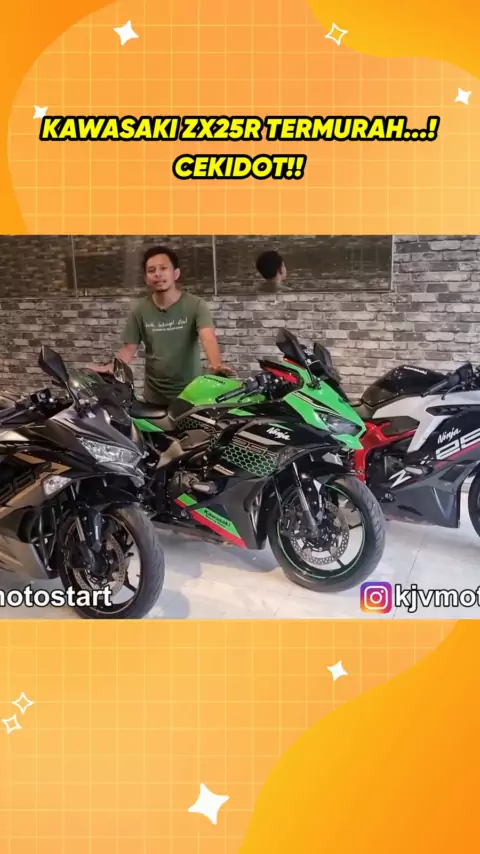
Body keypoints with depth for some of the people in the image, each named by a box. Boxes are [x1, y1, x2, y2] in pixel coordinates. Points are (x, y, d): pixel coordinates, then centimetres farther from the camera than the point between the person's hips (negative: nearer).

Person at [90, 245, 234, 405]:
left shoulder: (195, 305, -9)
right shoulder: (140, 310, 2)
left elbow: (208, 338, -24)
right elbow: (129, 348, 4)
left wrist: (217, 366, -45)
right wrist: (110, 367, -18)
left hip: (190, 393, -2)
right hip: (155, 396, 3)